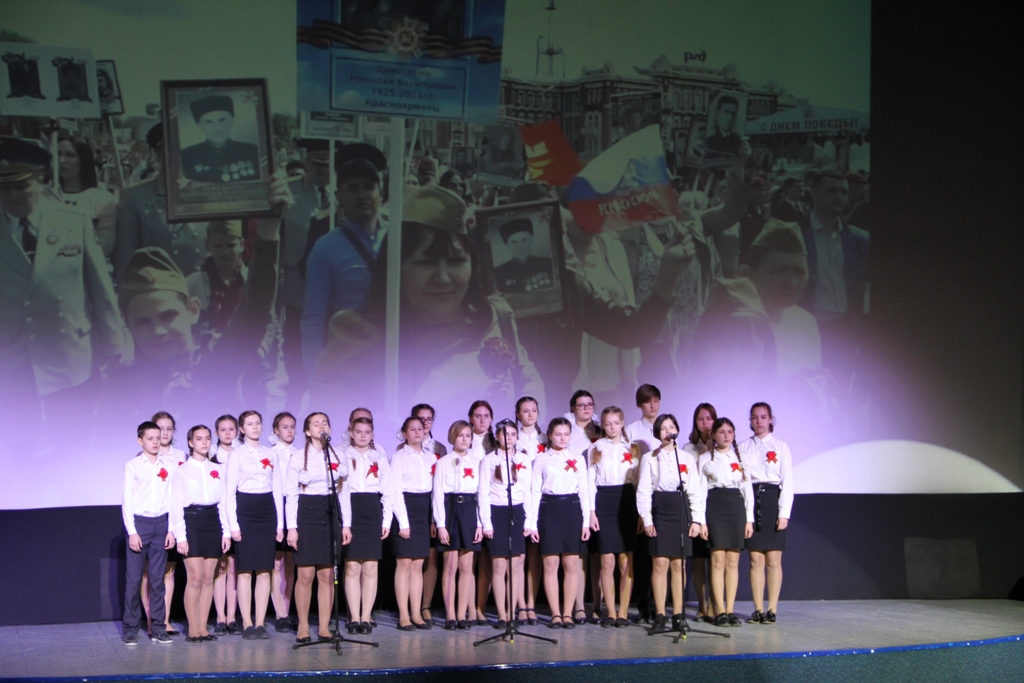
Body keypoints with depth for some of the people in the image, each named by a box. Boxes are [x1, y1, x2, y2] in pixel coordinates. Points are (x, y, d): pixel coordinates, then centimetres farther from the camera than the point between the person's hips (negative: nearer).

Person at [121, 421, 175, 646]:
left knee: (158, 577, 5)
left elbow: (172, 499, 8)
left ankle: (158, 627, 10)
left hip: (161, 523, 2)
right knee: (134, 578, -1)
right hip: (139, 522, -2)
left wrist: (171, 529, 2)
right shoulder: (132, 466, 1)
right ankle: (131, 627, 6)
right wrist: (132, 531, -8)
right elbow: (127, 500, -2)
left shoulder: (168, 466, 8)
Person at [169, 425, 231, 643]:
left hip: (213, 522, 4)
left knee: (208, 578, 3)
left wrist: (226, 531, 5)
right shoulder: (182, 471, 1)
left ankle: (203, 627, 8)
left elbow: (223, 502, 12)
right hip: (191, 521, -4)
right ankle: (193, 629, -2)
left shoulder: (217, 469, 13)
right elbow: (176, 505, -3)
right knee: (195, 578, -9)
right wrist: (180, 536, -10)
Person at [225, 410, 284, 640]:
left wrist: (280, 523, 7)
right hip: (245, 510, -3)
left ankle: (260, 623, 6)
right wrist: (233, 524, -9)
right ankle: (247, 624, 3)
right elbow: (230, 491, -2)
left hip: (267, 511, 3)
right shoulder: (236, 455, 2)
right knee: (245, 570, -2)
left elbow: (277, 489, 12)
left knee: (264, 571, 1)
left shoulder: (271, 455, 12)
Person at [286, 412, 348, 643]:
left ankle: (324, 627, 8)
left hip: (331, 515, 3)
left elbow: (343, 493, 14)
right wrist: (291, 527, -7)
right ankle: (303, 627, 7)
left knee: (327, 575, 2)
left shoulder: (338, 458, 11)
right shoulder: (298, 459, 1)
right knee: (306, 575, -4)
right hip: (307, 514, -3)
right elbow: (291, 494, -1)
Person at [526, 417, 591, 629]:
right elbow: (535, 492, 3)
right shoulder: (541, 460, 6)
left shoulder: (577, 459, 10)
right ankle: (555, 613, 5)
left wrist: (586, 521, 2)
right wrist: (532, 523, -3)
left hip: (572, 509, 1)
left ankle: (567, 613, 7)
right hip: (549, 510, -1)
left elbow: (584, 491, 9)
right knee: (550, 564, -2)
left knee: (571, 565, 1)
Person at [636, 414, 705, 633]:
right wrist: (646, 520, -6)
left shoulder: (687, 458, 10)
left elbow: (696, 491, 8)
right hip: (660, 510, -2)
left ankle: (678, 615, 8)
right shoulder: (650, 459, 5)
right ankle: (659, 616, 1)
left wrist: (696, 519, 0)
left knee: (679, 565, 3)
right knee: (660, 564, -5)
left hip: (682, 510, 2)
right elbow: (643, 491, 1)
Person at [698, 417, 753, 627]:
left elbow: (748, 489, 11)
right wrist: (701, 521, -5)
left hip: (736, 506, 3)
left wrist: (749, 518, 4)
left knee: (733, 562, 2)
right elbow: (701, 490, 2)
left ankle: (730, 610, 5)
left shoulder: (740, 458, 12)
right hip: (714, 507, -2)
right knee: (718, 560, -6)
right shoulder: (705, 459, 6)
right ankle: (720, 612, -2)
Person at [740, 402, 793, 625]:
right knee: (756, 560, 1)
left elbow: (787, 482, 2)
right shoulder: (743, 447, 10)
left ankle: (772, 609, 2)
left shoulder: (780, 447, 6)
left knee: (773, 559, -3)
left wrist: (784, 513, -6)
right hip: (750, 502, 1)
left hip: (772, 500, -1)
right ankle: (758, 609, 5)